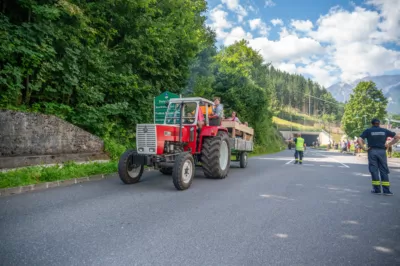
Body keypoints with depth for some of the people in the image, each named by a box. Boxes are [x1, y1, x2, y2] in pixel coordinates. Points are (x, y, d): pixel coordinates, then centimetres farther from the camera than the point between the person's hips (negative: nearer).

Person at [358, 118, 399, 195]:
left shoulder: (368, 131, 3)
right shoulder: (384, 130, 10)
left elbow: (359, 140, -10)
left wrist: (364, 148, -3)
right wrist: (389, 144, 8)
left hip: (372, 151, -2)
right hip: (382, 151, 2)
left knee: (374, 170, 4)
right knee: (384, 171, 6)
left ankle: (377, 189, 7)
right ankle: (386, 190, 4)